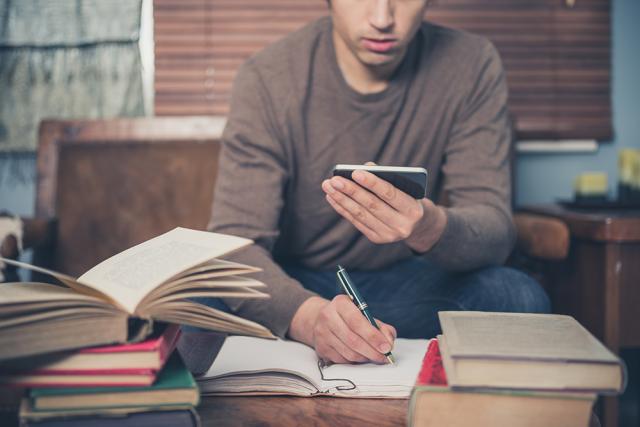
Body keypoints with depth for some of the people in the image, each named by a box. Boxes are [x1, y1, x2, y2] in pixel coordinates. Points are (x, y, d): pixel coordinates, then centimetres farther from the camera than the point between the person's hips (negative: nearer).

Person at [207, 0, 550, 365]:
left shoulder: (473, 67, -11)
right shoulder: (267, 78, -16)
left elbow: (496, 233, -16)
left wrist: (431, 228, -41)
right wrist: (308, 314, -45)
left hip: (414, 280, 3)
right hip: (294, 283, -2)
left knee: (521, 298, -27)